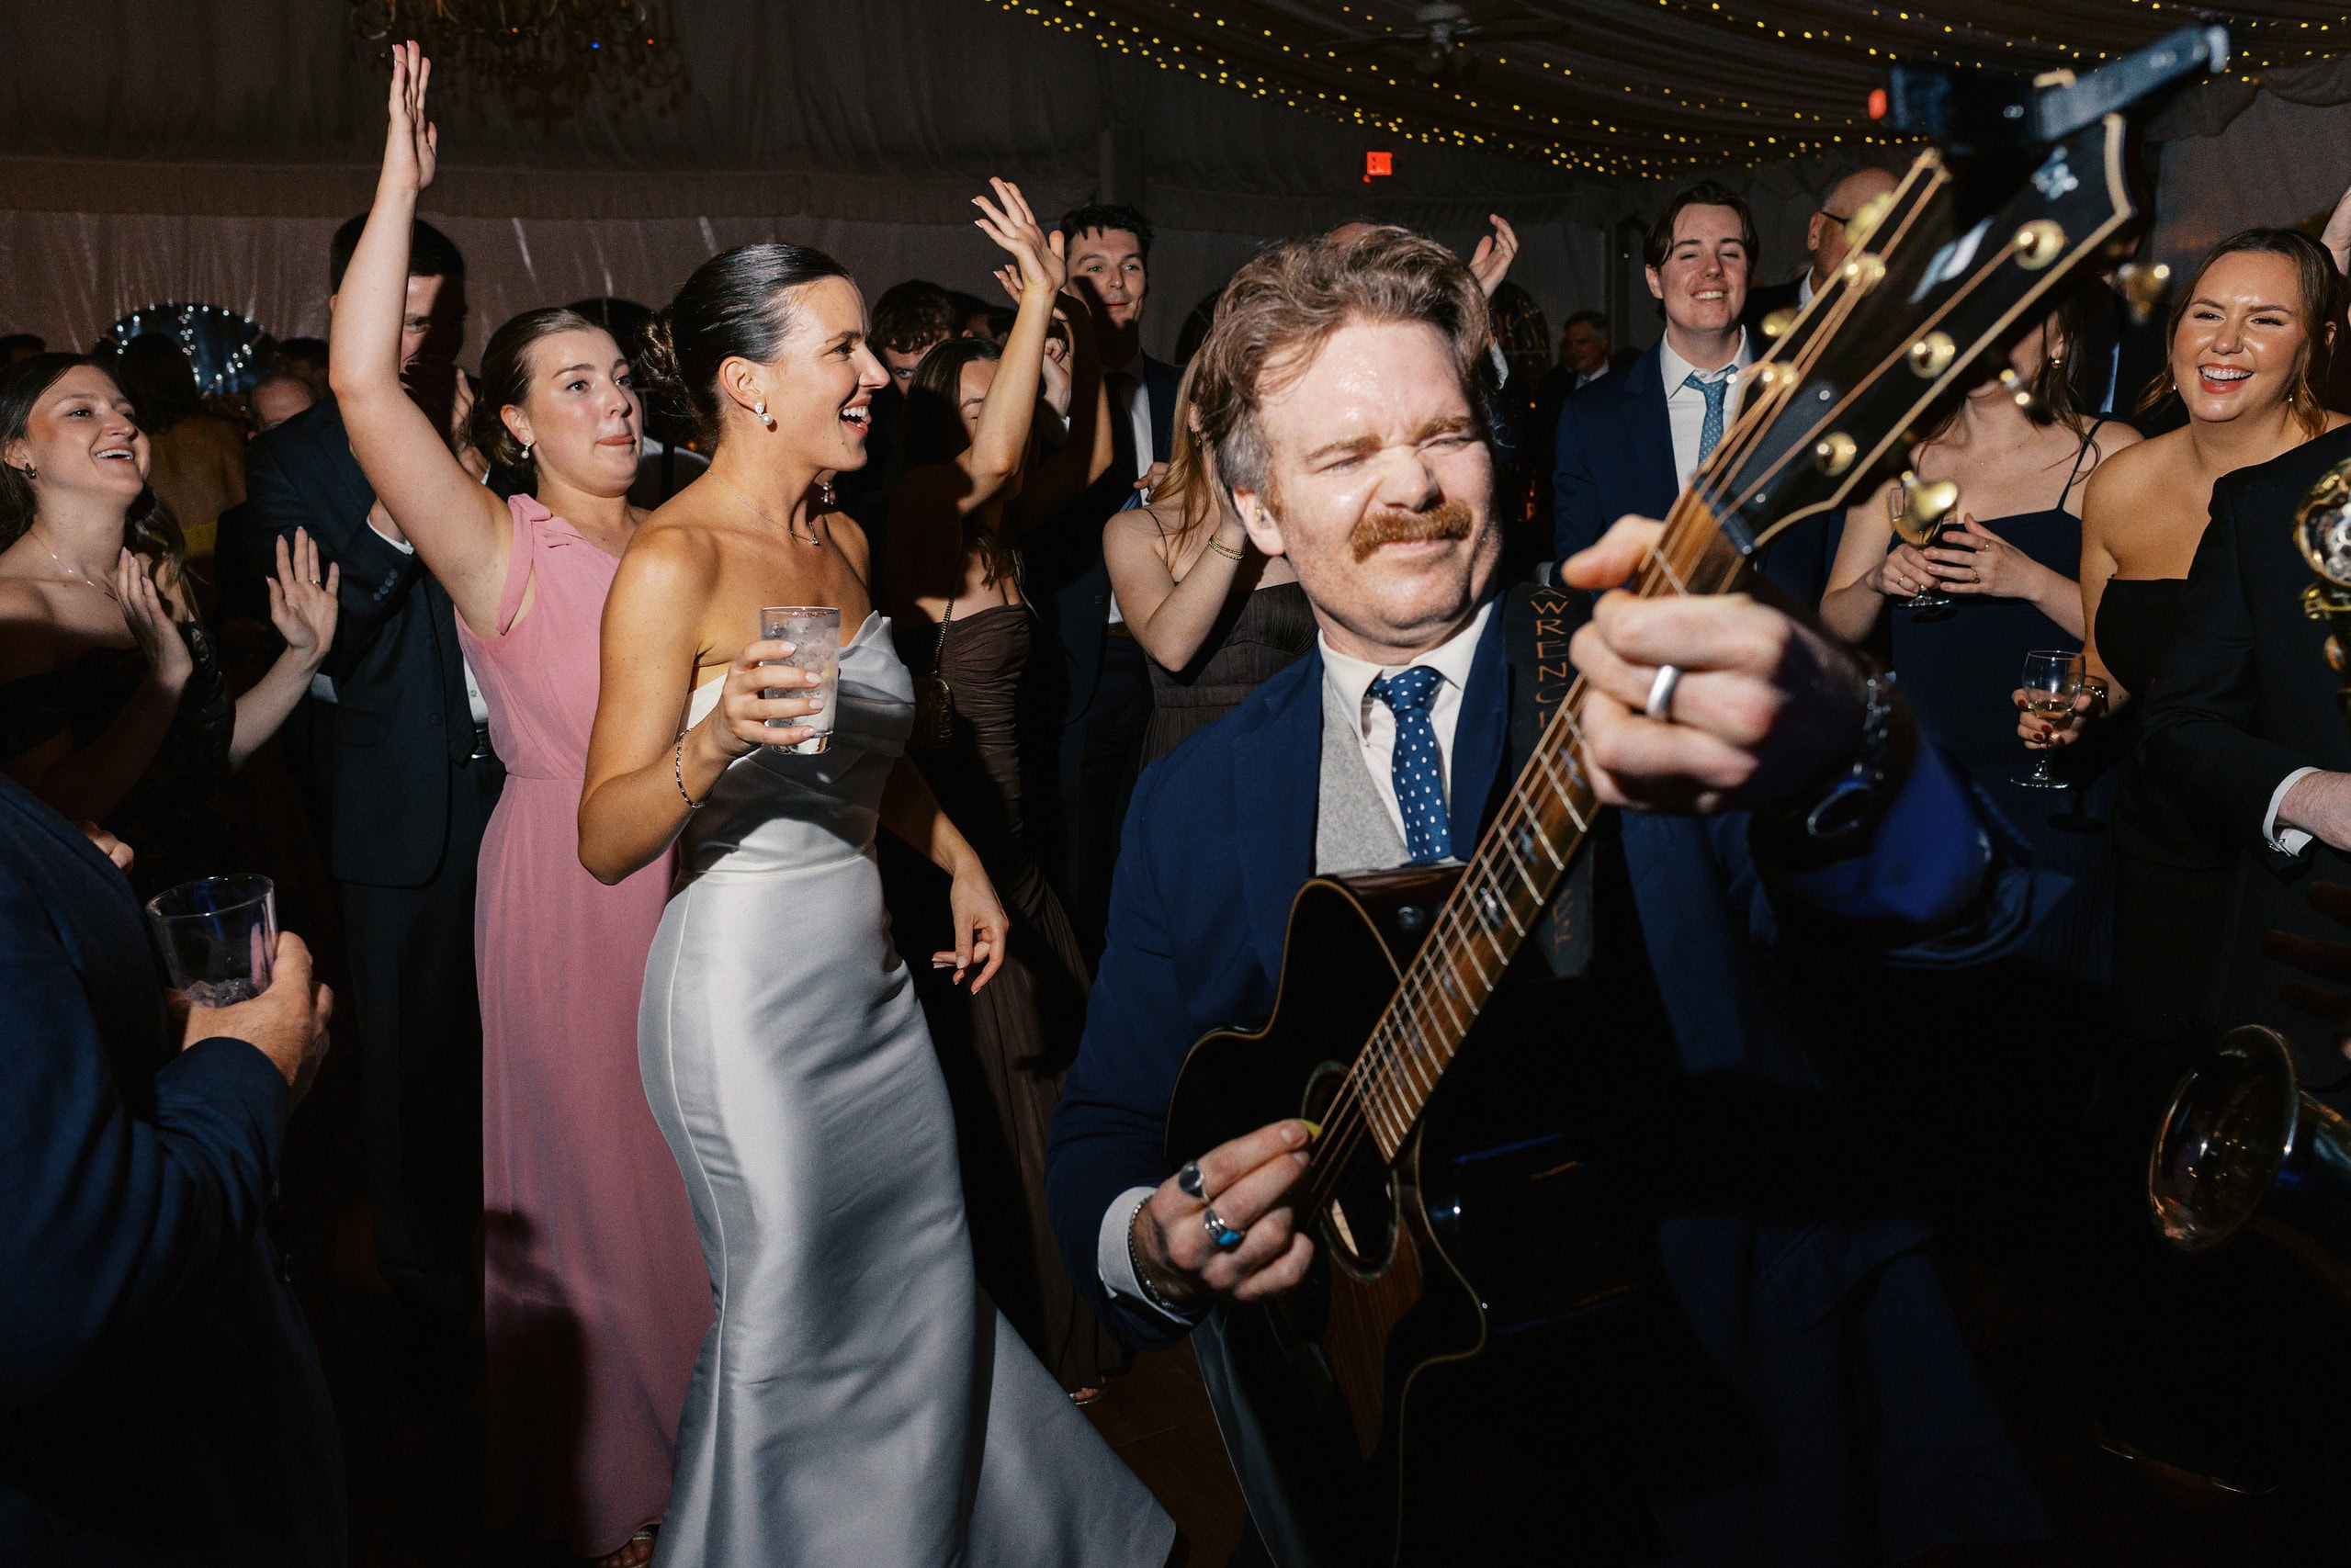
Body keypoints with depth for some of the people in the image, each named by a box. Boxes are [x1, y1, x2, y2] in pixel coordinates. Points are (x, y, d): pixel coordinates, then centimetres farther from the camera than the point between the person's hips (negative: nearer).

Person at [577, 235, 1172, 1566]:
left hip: (871, 969, 8)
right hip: (750, 980, -8)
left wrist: (961, 859, 21)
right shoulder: (674, 562, -17)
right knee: (795, 1319, 7)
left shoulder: (842, 539, 7)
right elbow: (606, 842, -19)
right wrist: (715, 741, -35)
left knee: (925, 1284, 18)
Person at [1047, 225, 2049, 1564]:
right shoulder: (1191, 808, 7)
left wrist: (1828, 748, -42)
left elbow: (1957, 920, -20)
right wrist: (1155, 1245, -11)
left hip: (1745, 1417, -3)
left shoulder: (1656, 681, -3)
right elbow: (1103, 1139, 12)